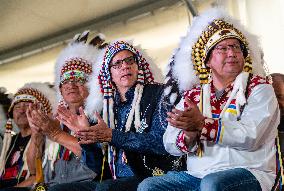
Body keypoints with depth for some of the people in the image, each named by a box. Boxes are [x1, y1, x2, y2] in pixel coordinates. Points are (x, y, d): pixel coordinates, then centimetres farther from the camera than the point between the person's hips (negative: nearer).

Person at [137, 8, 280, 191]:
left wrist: (202, 124, -20)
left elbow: (251, 136, -14)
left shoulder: (259, 87, 2)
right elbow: (169, 143, 6)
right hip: (196, 174, 4)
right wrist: (189, 135, -16)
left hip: (247, 173, -4)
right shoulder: (192, 95, 12)